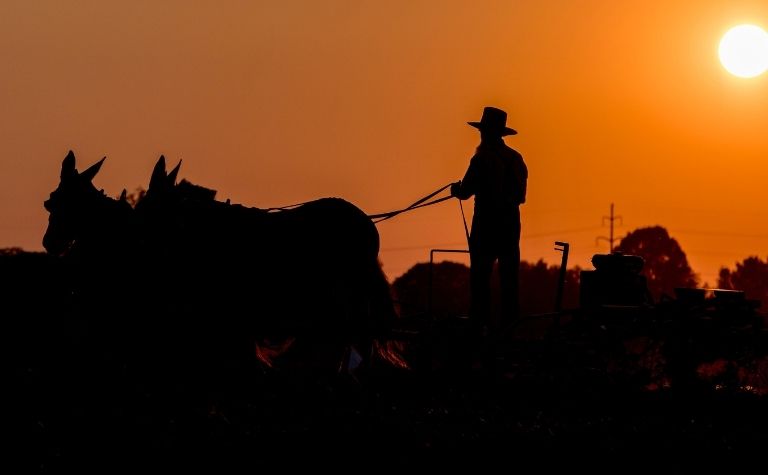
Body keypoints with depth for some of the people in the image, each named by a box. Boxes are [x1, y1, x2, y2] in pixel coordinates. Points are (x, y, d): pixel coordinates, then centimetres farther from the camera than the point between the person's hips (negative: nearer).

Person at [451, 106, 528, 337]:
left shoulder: (482, 159, -13)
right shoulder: (516, 158, 7)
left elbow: (465, 192, -13)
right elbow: (520, 194, 13)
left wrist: (456, 189, 9)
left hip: (486, 225, -6)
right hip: (511, 223, 6)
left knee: (480, 275, -2)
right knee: (509, 276, 10)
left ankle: (480, 323, -5)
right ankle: (510, 323, 10)